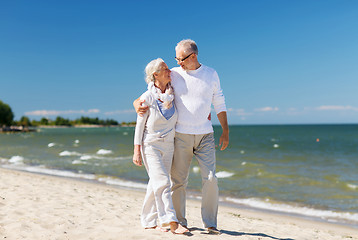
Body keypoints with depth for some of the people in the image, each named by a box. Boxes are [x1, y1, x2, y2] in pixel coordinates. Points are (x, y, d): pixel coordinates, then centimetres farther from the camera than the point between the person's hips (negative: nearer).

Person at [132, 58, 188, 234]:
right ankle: (171, 222, -12)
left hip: (168, 146, 5)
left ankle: (148, 221, 20)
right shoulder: (147, 97, -10)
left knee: (156, 183, 9)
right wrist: (137, 151, -9)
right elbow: (140, 125, -6)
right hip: (150, 145, -5)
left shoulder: (173, 94, 3)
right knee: (162, 182, -14)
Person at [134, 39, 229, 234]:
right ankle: (178, 222, 16)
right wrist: (137, 103, -14)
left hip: (205, 135, 1)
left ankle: (210, 224, 8)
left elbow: (219, 104, 11)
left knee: (210, 179, -5)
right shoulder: (174, 75, 1)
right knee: (177, 181, 1)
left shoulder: (211, 75, 4)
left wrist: (225, 131, 7)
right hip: (181, 135, 0)